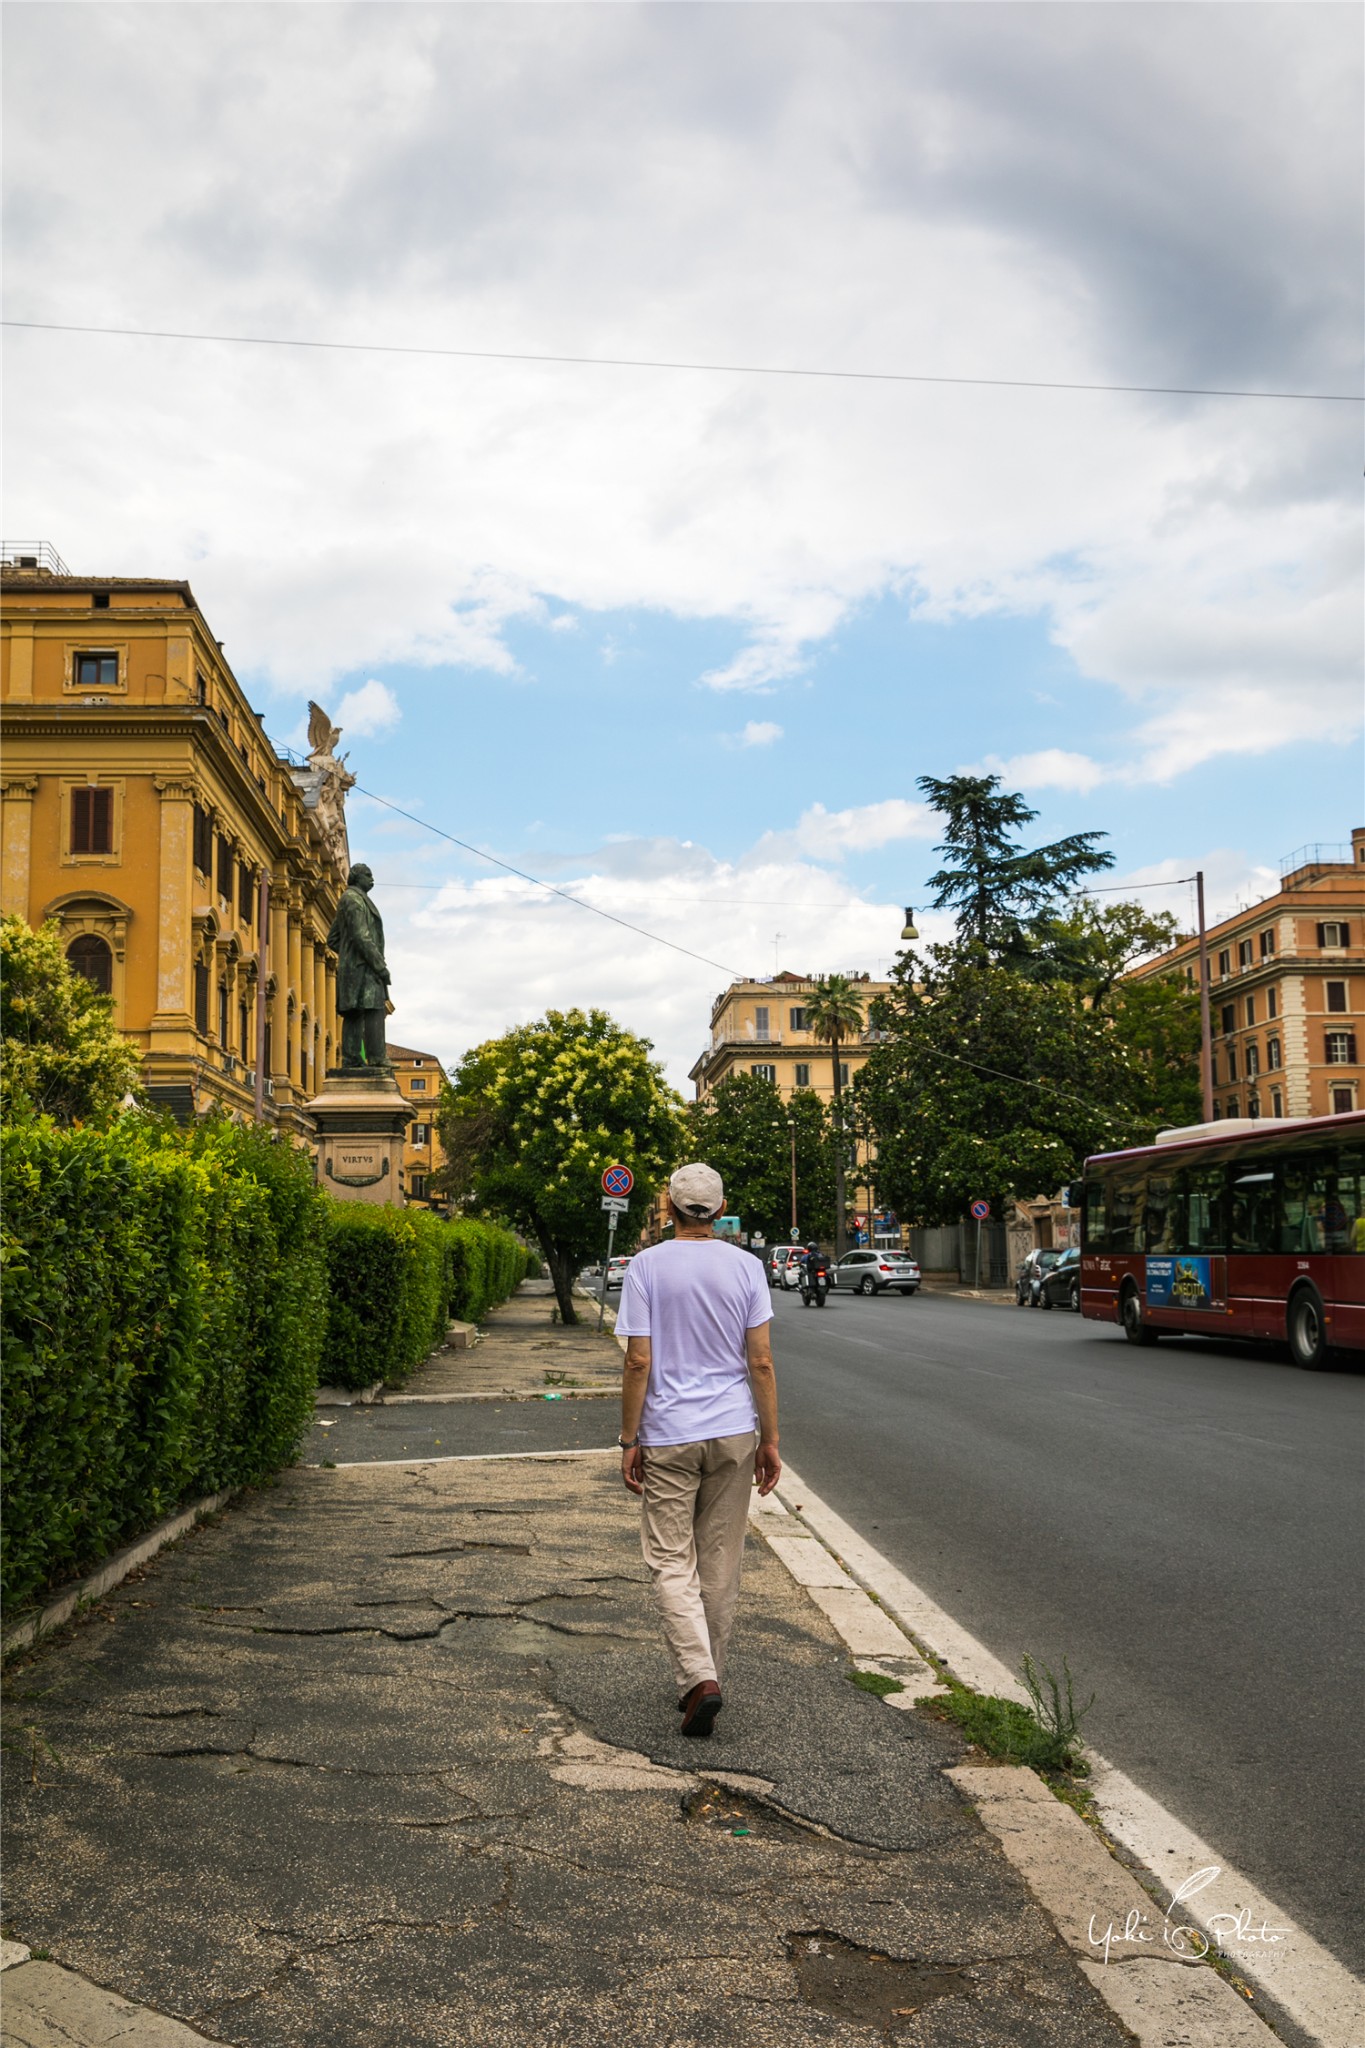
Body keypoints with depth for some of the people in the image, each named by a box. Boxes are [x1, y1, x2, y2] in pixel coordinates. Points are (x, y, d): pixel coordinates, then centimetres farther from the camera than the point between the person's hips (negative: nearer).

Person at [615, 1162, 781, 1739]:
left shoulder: (646, 1266, -6)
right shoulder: (746, 1268, -1)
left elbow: (638, 1361, -9)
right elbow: (761, 1362, -2)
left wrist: (630, 1440, -2)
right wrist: (769, 1441, 5)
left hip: (668, 1436, -2)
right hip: (733, 1432, 3)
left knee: (671, 1561, 4)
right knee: (720, 1564, 12)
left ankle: (698, 1677, -11)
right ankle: (706, 1678, 22)